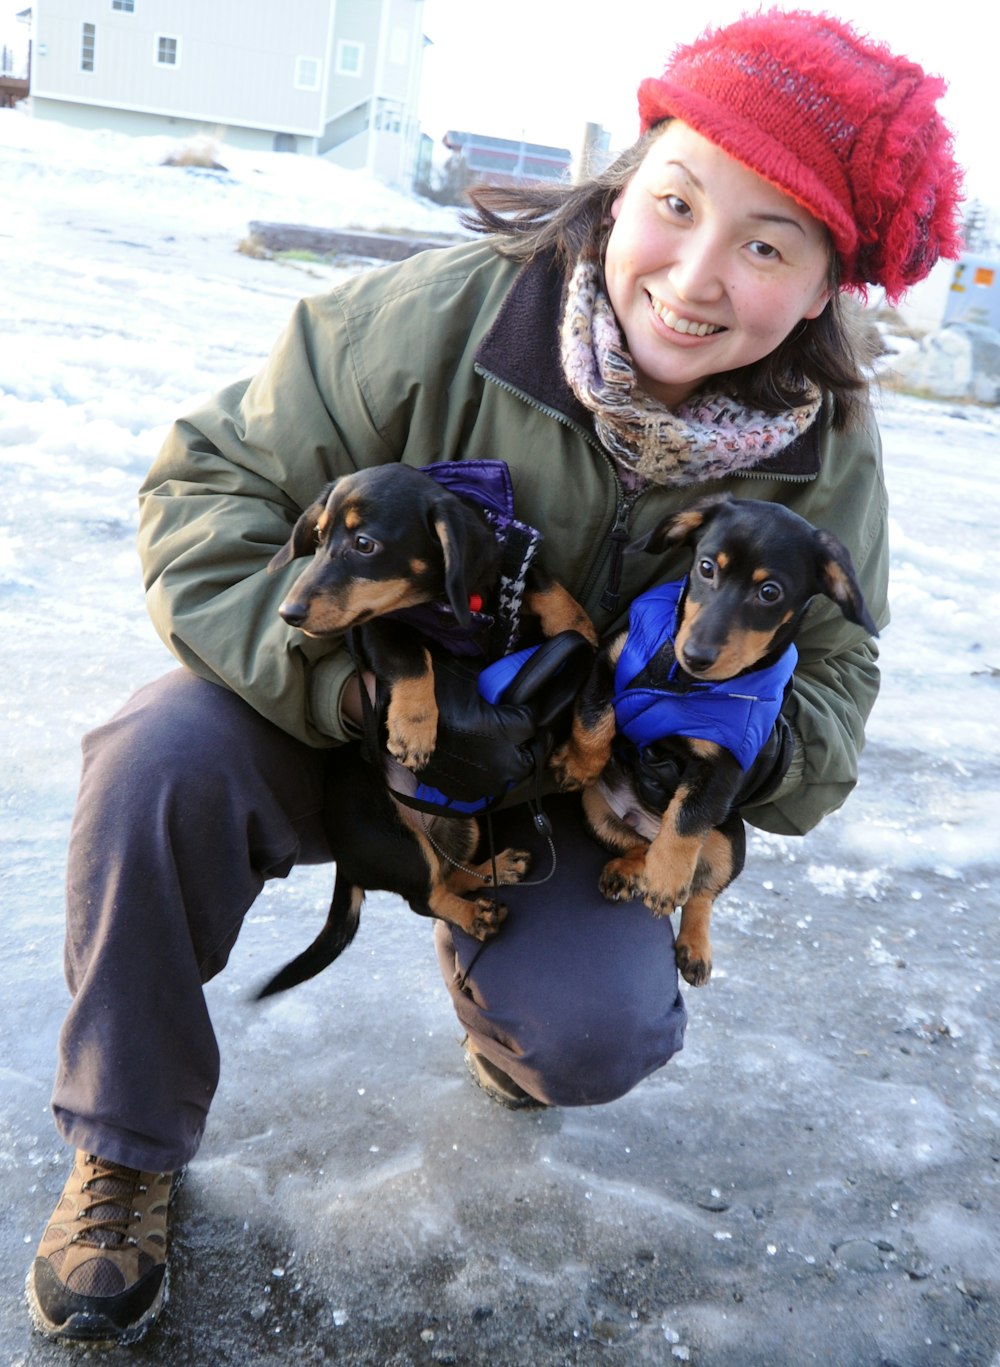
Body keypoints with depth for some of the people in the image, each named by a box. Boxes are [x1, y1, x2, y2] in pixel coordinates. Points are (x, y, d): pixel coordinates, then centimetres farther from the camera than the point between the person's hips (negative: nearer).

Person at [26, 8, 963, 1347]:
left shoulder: (828, 461, -15)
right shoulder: (439, 321, -25)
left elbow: (834, 687, -3)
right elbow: (211, 482, -19)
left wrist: (760, 747, -28)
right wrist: (343, 676, -34)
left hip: (581, 794, 2)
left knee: (595, 1035, -23)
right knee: (161, 766, -29)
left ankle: (493, 961, 19)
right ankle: (126, 1153, -3)